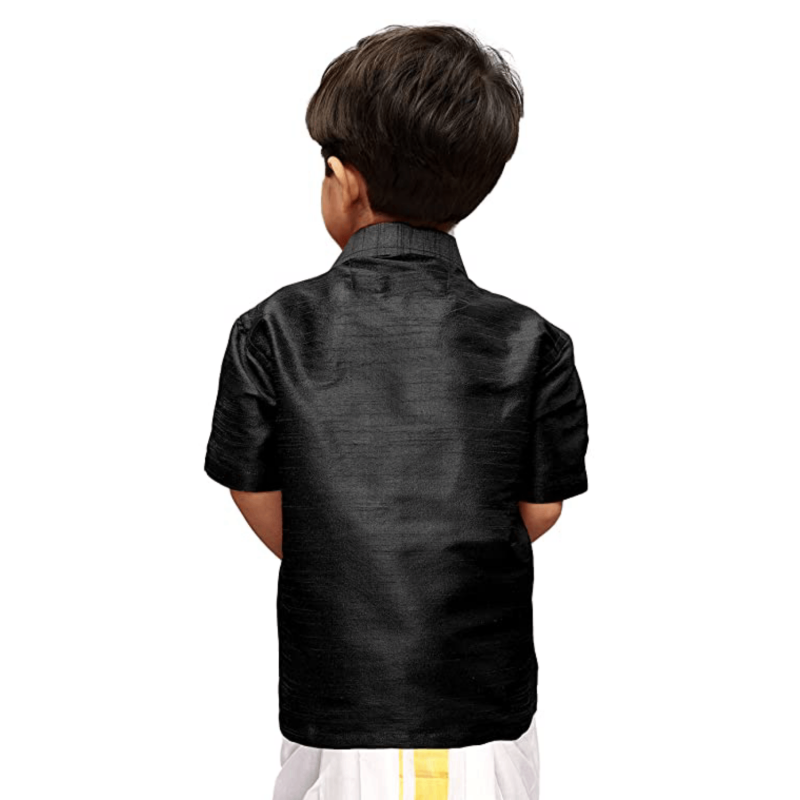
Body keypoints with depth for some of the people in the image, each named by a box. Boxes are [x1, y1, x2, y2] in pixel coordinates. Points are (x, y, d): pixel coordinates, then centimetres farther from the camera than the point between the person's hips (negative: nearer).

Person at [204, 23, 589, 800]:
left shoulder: (269, 334, -13)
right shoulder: (535, 345, -12)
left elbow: (266, 512, -3)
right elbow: (540, 515, -1)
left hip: (335, 719, 0)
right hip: (489, 722, 1)